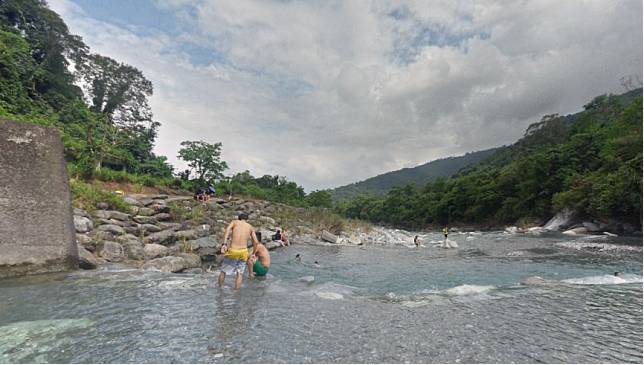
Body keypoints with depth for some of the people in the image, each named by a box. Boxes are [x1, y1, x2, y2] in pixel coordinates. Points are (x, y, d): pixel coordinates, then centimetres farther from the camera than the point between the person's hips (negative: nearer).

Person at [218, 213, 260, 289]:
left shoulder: (234, 222, 11)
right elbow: (256, 242, 11)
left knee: (223, 271, 19)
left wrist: (224, 244, -20)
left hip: (233, 251, -1)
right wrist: (253, 253, 26)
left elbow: (227, 230, -11)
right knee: (239, 273, 16)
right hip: (244, 252, 1)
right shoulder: (250, 227, 15)